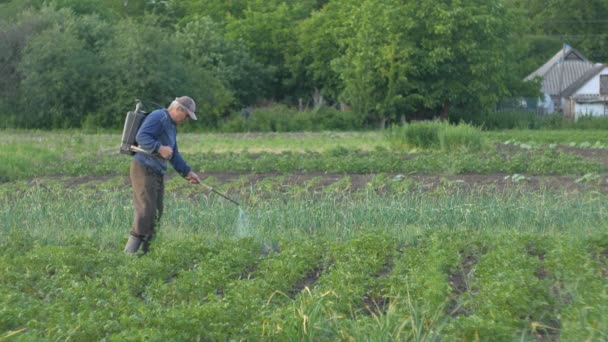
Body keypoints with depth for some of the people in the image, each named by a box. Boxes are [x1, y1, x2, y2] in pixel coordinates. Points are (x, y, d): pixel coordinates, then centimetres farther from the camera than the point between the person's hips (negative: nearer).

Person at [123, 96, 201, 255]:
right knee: (146, 211, -16)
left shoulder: (171, 126, 22)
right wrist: (159, 148, -35)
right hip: (144, 169, -10)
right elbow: (141, 136, -23)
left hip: (157, 173, 10)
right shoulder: (158, 117, -10)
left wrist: (187, 172, 20)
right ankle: (130, 252, -16)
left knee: (156, 215, 8)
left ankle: (144, 252, 12)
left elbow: (174, 155, 28)